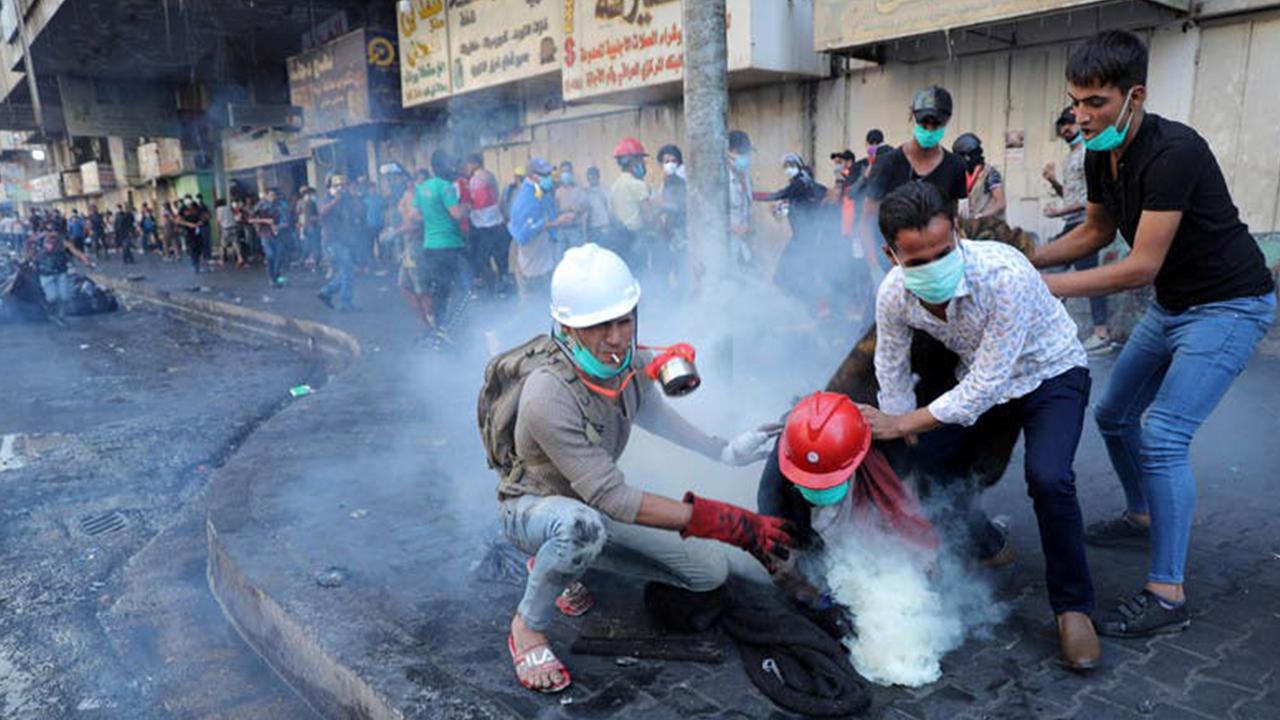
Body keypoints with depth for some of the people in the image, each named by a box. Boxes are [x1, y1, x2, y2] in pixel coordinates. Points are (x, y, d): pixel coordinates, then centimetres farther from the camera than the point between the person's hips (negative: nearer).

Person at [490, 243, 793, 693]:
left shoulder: (626, 360, -13)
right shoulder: (548, 395, -35)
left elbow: (649, 411, 13)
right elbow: (613, 499, -35)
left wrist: (723, 451, 6)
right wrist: (730, 523, -37)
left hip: (592, 504, 7)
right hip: (533, 508, -7)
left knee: (710, 573, 1)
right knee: (583, 524, -43)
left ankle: (559, 560, 12)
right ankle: (528, 627, -12)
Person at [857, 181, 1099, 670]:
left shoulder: (1006, 275, -38)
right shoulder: (893, 294, -22)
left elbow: (984, 389, -34)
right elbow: (892, 374, -4)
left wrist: (902, 425, -27)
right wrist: (906, 441, 0)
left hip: (1050, 375, -5)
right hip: (978, 379, 5)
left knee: (1048, 479, -28)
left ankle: (1072, 606, -3)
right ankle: (985, 543, 24)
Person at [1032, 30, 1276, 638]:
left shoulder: (1172, 152, -28)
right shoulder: (1100, 157, -2)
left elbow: (1141, 266, -29)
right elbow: (1095, 231, 12)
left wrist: (1047, 286, -27)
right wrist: (1024, 259, -1)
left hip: (1230, 306, -9)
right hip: (1171, 306, 9)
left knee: (1163, 435, -18)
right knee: (1114, 414, 15)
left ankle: (1167, 596, -10)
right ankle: (1142, 516, 38)